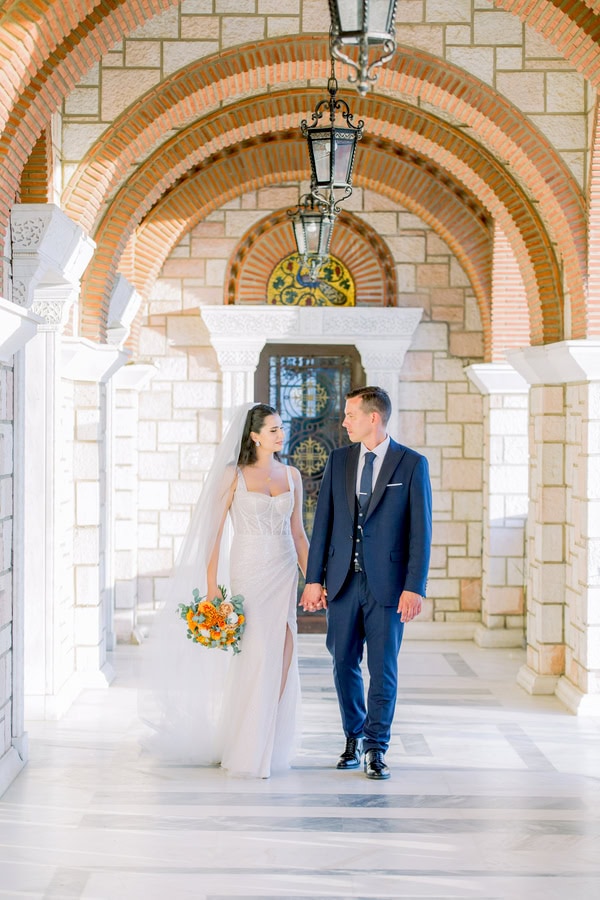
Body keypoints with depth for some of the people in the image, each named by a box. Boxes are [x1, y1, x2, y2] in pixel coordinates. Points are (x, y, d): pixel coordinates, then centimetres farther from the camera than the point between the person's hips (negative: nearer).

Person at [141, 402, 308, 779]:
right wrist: (211, 585, -10)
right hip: (248, 572, -4)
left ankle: (270, 744, 13)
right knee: (255, 658, -8)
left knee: (281, 659, 1)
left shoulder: (291, 475, 10)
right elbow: (215, 530, -4)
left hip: (284, 573, 4)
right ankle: (248, 752, 3)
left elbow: (298, 533, 14)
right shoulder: (234, 475, -3)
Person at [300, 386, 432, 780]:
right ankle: (354, 739, 26)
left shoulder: (412, 464, -2)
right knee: (345, 663, 10)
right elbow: (323, 521, 8)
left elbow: (421, 530, -5)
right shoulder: (339, 460, 9)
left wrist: (415, 587, -11)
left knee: (383, 667, 1)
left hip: (386, 583, -4)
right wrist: (314, 578, 3)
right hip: (343, 580, 4)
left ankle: (376, 748, 13)